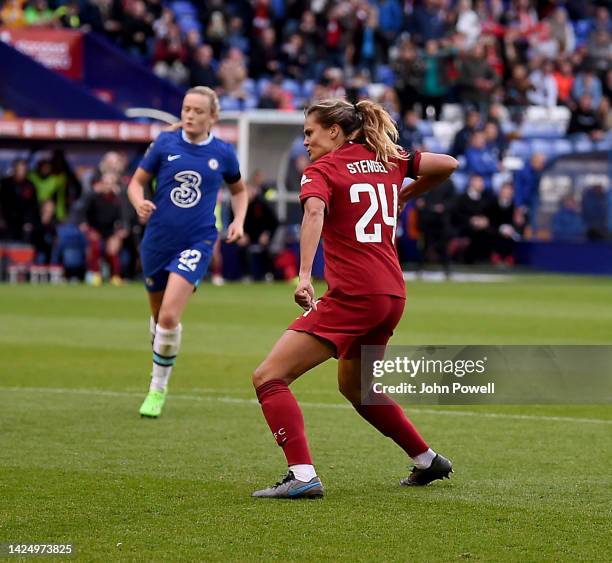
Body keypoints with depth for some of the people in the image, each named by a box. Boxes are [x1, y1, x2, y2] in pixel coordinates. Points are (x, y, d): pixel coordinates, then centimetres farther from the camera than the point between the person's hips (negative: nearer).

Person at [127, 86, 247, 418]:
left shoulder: (223, 153, 1)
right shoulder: (165, 143, 0)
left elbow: (239, 190, 19)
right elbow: (137, 181, 5)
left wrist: (238, 221, 3)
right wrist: (139, 203, -16)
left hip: (196, 243, -2)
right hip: (158, 240, 2)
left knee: (169, 317, -18)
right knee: (158, 316, 14)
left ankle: (158, 389, -3)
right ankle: (159, 364, 42)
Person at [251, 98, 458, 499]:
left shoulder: (322, 169, -3)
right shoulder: (386, 159, 15)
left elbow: (314, 211, -24)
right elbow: (448, 165, 20)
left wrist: (305, 275, -35)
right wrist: (403, 197, 29)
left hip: (352, 296, -8)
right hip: (392, 295, 8)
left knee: (268, 378, -9)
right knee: (354, 386, 31)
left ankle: (303, 476, -24)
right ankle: (428, 461, 37)